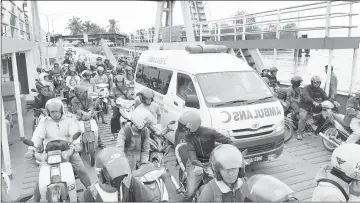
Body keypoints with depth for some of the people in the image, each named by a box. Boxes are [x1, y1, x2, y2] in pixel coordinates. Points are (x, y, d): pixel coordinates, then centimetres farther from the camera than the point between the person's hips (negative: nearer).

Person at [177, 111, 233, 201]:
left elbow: (227, 141, -6)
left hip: (211, 162, -1)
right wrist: (195, 162, -34)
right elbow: (191, 150, -14)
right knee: (190, 193, -12)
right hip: (196, 163, 1)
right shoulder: (188, 136, -3)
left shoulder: (209, 132, -12)